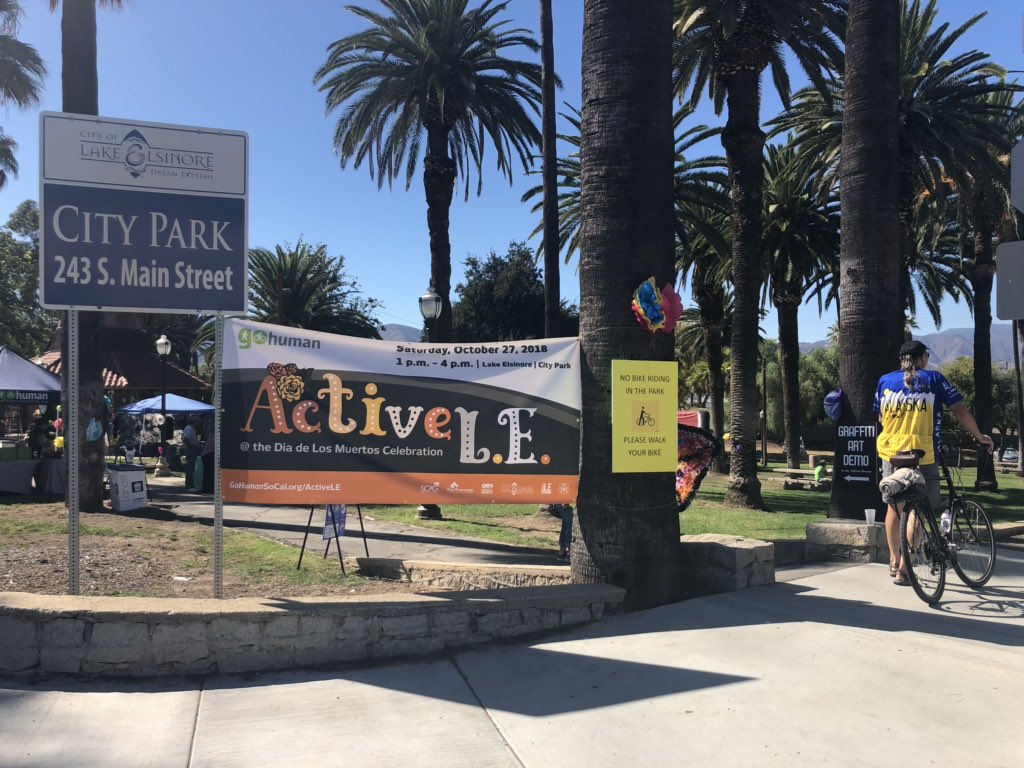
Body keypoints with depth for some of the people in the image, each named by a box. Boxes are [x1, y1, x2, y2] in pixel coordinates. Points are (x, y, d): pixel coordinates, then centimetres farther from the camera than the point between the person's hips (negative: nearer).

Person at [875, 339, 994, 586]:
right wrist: (979, 437, 11)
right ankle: (903, 568, -1)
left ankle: (894, 560, 25)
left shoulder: (885, 381, 8)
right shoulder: (933, 379, 1)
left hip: (891, 452, 3)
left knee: (894, 506, 15)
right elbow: (959, 411, -1)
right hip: (922, 455, -3)